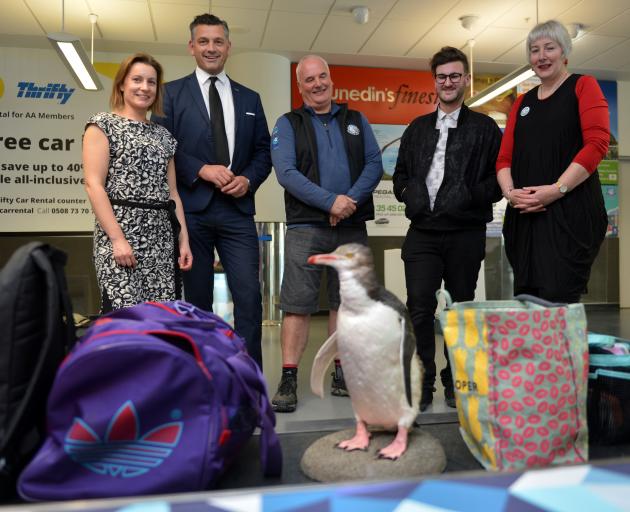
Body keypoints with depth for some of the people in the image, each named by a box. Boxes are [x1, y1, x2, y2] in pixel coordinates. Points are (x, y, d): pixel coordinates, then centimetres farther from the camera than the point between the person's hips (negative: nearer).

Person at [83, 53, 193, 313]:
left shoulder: (163, 135, 18)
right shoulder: (103, 125, 2)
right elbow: (93, 184, -8)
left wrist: (183, 239, 7)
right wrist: (117, 238, -16)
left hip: (162, 237, 5)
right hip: (120, 232, -5)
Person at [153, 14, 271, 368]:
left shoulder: (250, 98, 17)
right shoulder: (172, 93, 9)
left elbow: (263, 151, 14)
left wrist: (249, 179, -5)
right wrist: (201, 170, -14)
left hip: (237, 209, 2)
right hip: (191, 209, -1)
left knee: (249, 296, -5)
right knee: (197, 301, 6)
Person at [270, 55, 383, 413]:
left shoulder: (357, 121, 15)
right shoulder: (288, 124, 7)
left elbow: (374, 164, 5)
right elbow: (286, 172, -7)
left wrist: (352, 199, -13)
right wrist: (331, 201, -17)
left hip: (352, 227, 3)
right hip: (306, 227, -3)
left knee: (345, 302, 8)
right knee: (298, 305, -5)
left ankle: (342, 373, 19)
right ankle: (289, 380, 2)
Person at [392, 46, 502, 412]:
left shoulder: (484, 128, 6)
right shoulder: (418, 128, 17)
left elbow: (499, 178, 0)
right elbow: (401, 174, 18)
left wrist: (470, 198, -14)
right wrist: (411, 195, 0)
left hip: (466, 233, -2)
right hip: (422, 232, 2)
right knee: (420, 307, -5)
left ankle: (455, 382, 23)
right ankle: (421, 385, 7)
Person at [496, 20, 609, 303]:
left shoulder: (583, 86, 7)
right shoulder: (522, 102, 20)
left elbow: (597, 144, -6)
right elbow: (505, 157, 14)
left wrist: (557, 189, -16)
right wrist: (510, 192, -6)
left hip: (570, 213, -4)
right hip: (525, 215, 5)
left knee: (559, 301, -12)